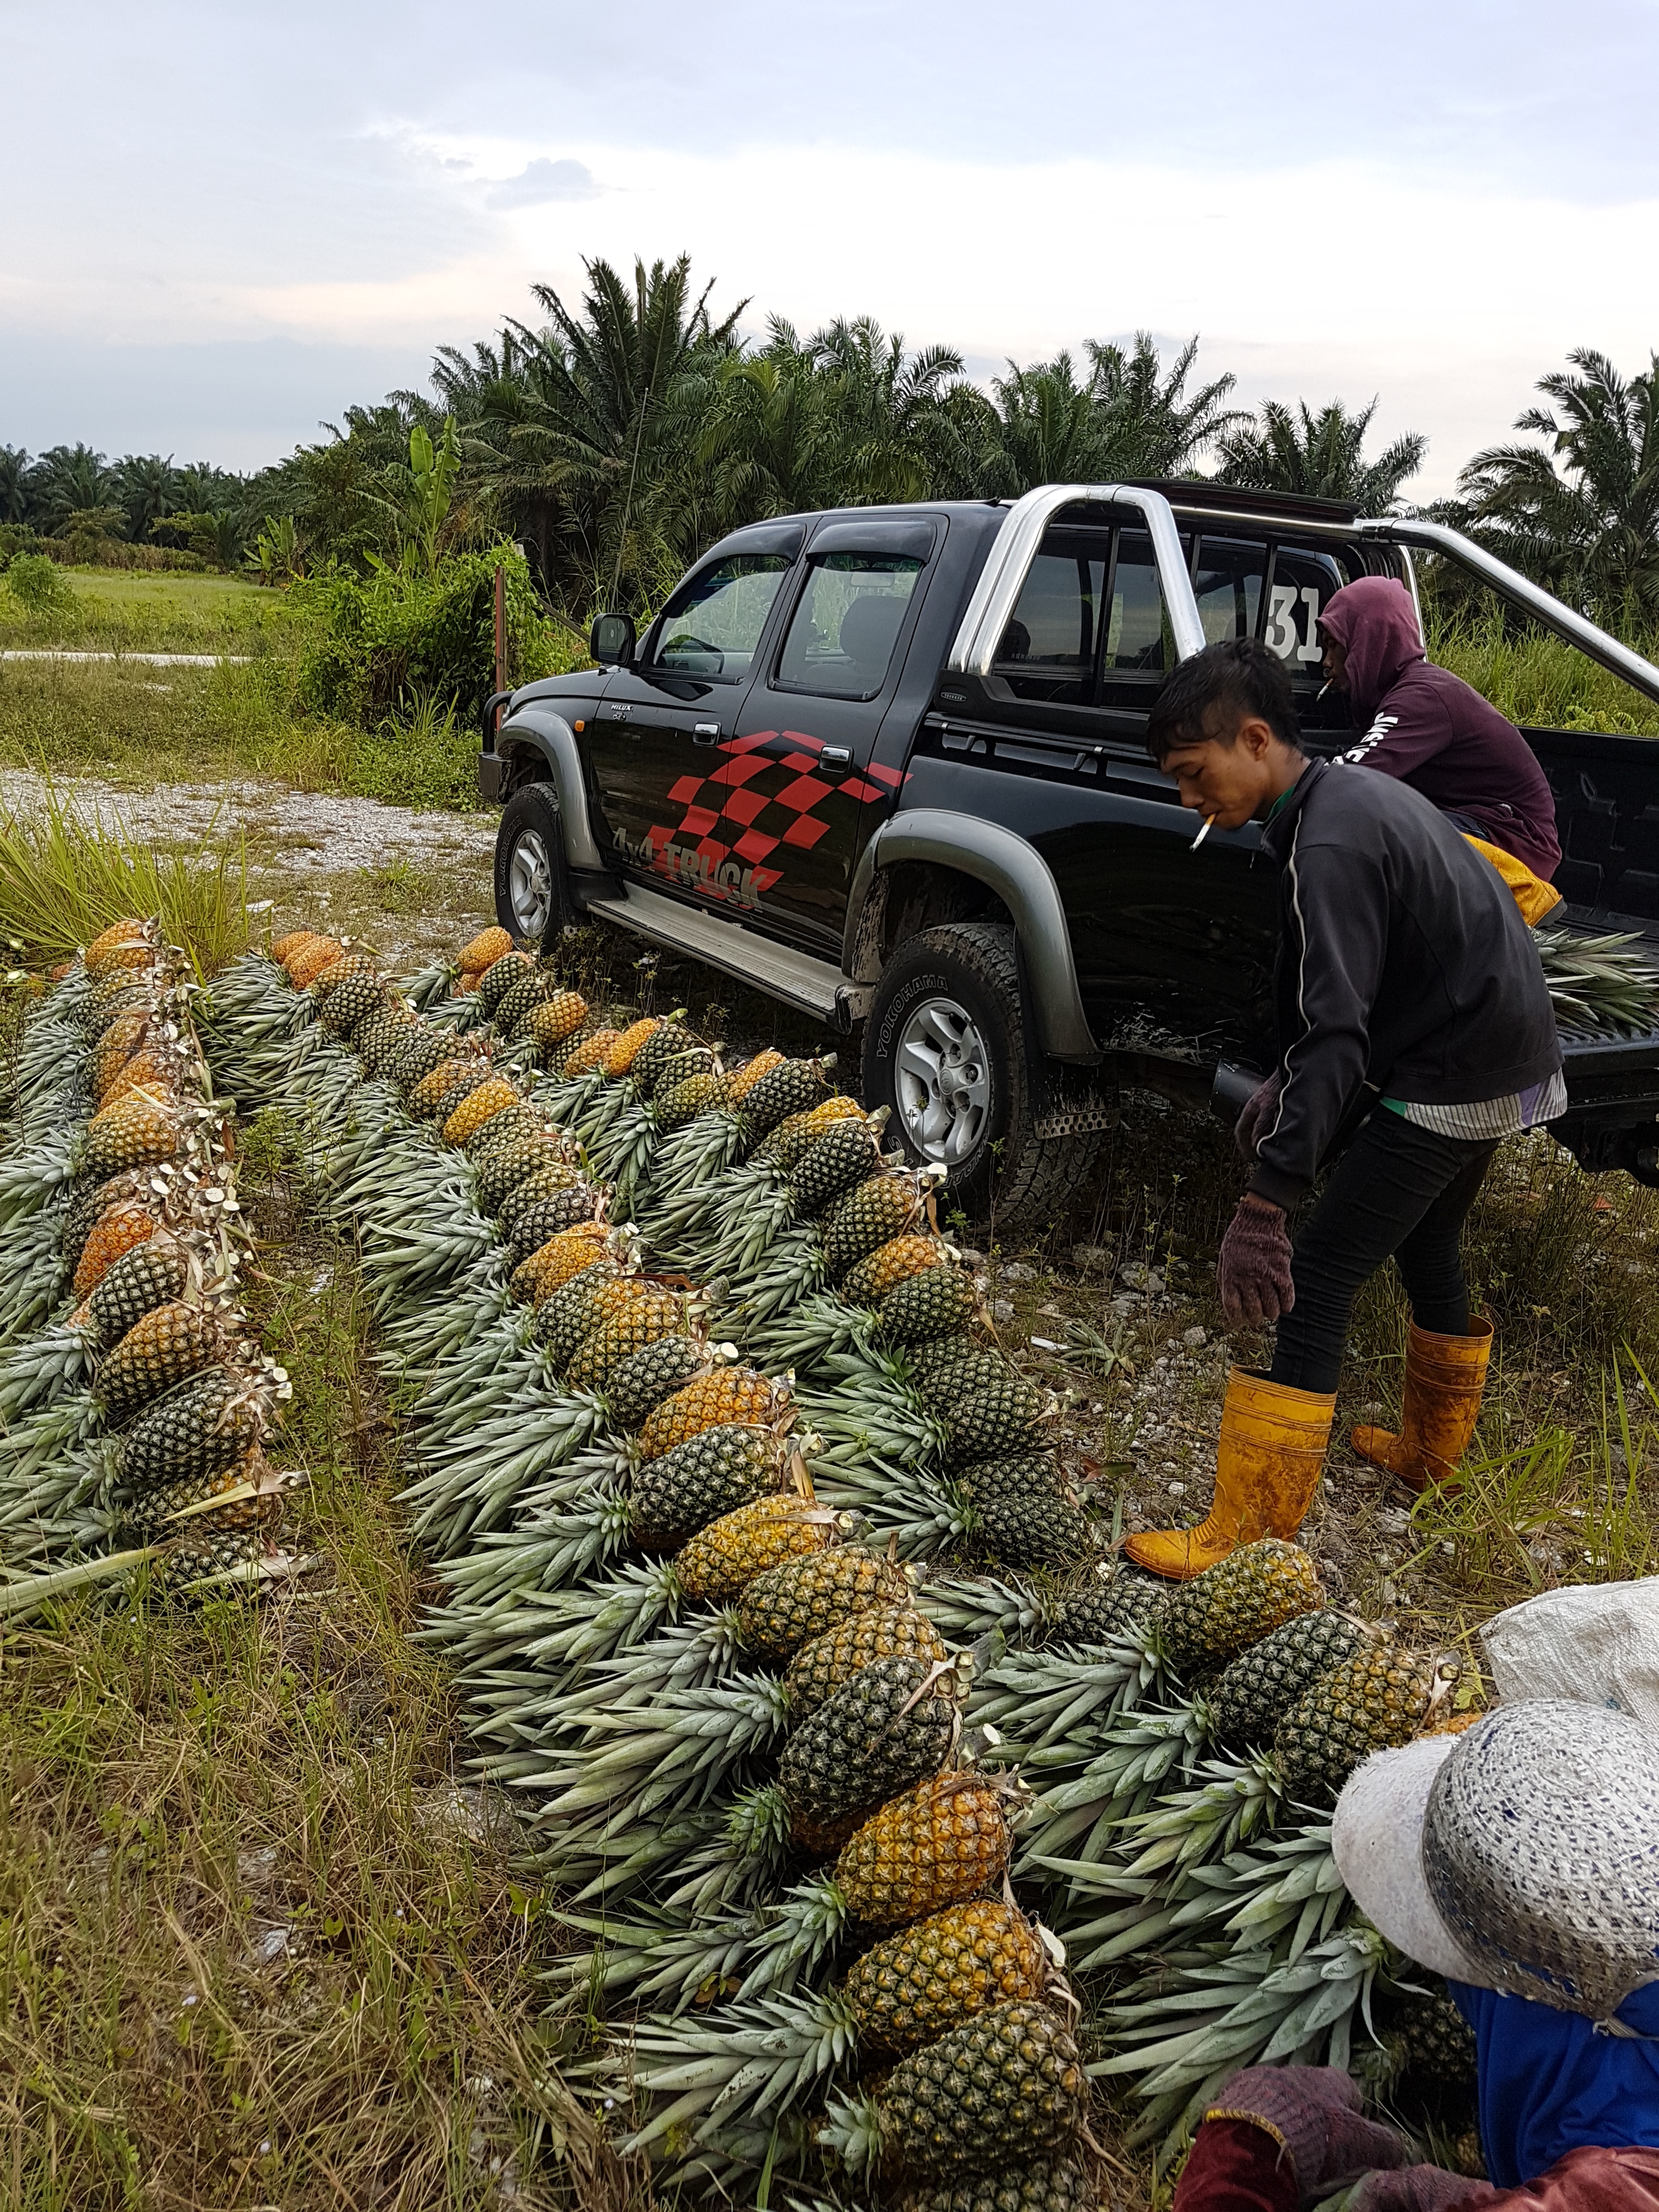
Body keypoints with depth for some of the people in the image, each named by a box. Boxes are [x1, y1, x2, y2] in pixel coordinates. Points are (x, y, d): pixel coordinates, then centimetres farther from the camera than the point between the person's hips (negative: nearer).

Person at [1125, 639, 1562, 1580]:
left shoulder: (1328, 847, -24)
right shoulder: (1358, 795, 8)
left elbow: (1336, 1036, -31)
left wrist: (1266, 1204, -34)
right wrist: (1289, 1086, 13)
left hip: (1452, 1083, -10)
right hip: (1505, 1061, 10)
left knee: (1314, 1281, -10)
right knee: (1426, 1248, 26)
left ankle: (1251, 1538, -7)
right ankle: (1433, 1450, 47)